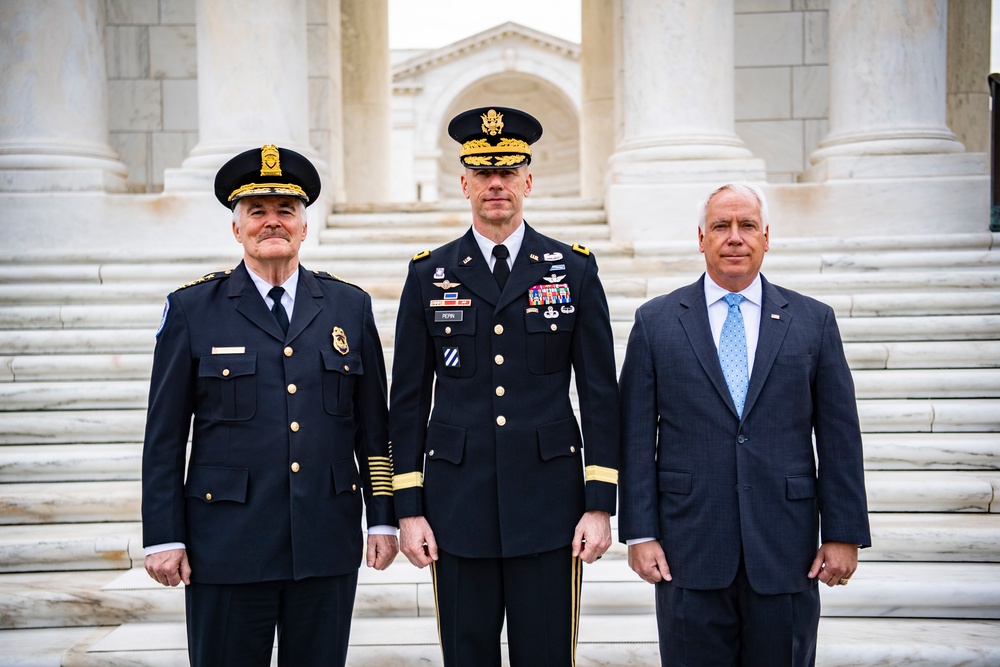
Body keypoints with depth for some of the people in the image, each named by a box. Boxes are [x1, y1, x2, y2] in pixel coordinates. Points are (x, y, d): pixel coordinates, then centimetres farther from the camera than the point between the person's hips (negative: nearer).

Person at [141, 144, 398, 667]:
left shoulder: (350, 306, 8)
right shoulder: (191, 309, 1)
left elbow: (374, 428, 9)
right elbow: (164, 437, 1)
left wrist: (383, 519, 5)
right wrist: (163, 538, -3)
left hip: (326, 547, 2)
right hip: (227, 546, -2)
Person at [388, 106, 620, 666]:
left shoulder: (575, 270, 4)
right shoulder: (429, 275, 5)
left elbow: (601, 393, 2)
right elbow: (409, 400, 5)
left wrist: (600, 504, -4)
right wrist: (409, 509, 1)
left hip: (549, 507, 0)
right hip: (457, 508, 1)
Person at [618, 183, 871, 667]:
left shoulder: (814, 322, 6)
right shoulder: (655, 322, 4)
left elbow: (840, 439, 4)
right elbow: (636, 439, 1)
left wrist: (845, 535, 0)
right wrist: (639, 534, -4)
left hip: (786, 553, 1)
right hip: (688, 552, 0)